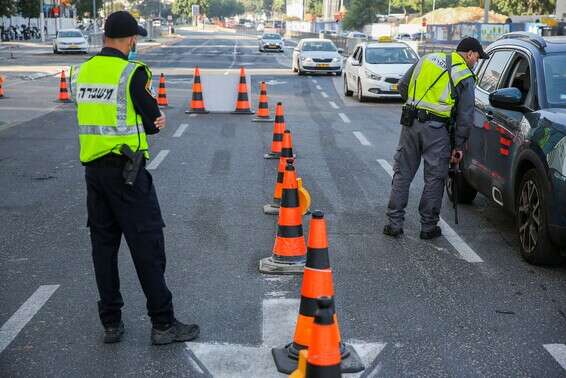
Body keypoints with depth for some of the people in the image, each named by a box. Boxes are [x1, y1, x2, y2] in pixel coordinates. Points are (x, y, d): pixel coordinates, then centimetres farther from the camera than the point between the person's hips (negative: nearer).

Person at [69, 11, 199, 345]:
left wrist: (150, 119, 2)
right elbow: (154, 122, -9)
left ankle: (111, 323, 20)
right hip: (126, 171, -6)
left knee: (104, 245, 12)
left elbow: (97, 117, 9)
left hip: (93, 168, 6)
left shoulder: (81, 73, 7)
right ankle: (163, 324, 8)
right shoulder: (133, 73, -12)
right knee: (147, 246, 1)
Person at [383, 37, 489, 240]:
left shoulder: (428, 59, 13)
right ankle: (428, 226, 13)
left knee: (402, 173, 10)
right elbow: (465, 116, 1)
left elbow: (402, 86, 15)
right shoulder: (465, 77, 2)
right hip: (436, 128, -4)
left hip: (411, 123, 4)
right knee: (435, 178, 8)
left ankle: (394, 223, 12)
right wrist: (459, 145, 7)